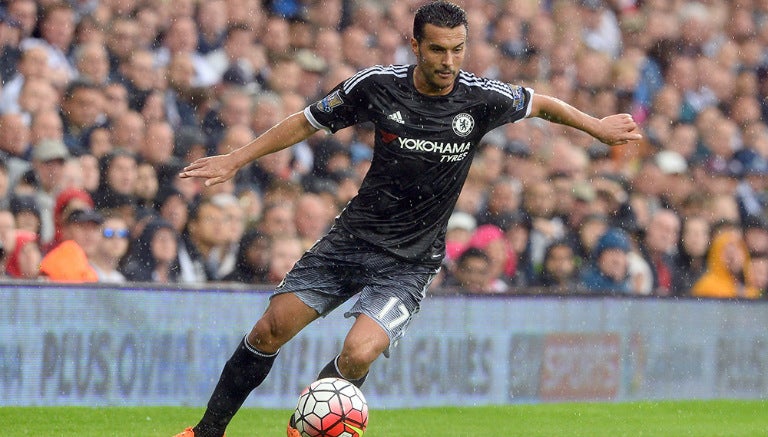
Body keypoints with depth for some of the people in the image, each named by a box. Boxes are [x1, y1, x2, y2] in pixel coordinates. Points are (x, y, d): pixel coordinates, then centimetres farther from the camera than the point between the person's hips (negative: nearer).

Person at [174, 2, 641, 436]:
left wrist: (598, 127, 12)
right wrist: (235, 160, 3)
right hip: (352, 238, 2)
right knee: (271, 330, -1)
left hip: (410, 263, -2)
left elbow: (540, 103, 11)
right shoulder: (377, 85, -9)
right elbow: (307, 122, 4)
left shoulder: (483, 98, -11)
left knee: (358, 354, -22)